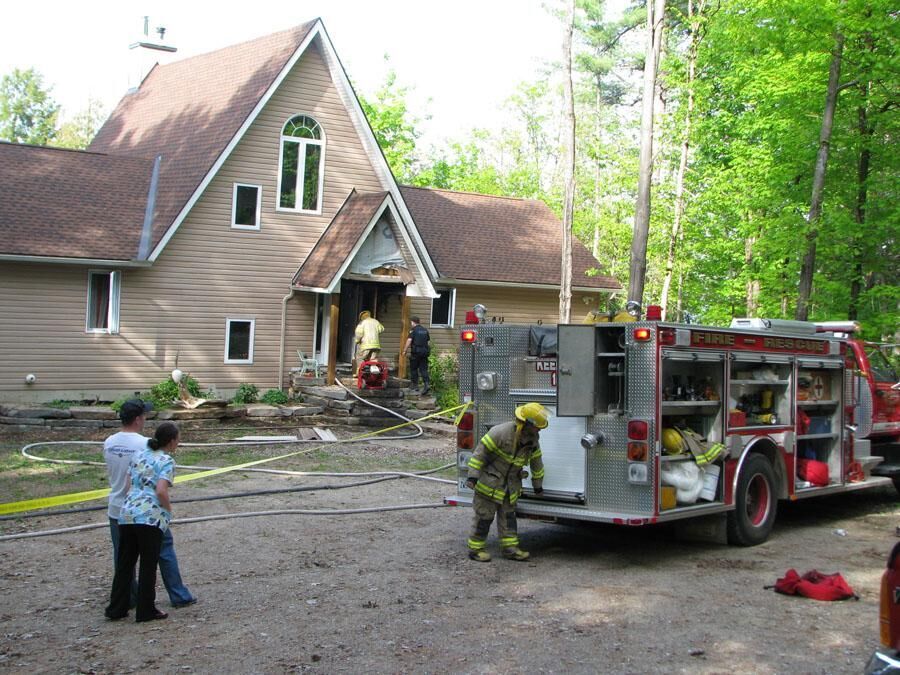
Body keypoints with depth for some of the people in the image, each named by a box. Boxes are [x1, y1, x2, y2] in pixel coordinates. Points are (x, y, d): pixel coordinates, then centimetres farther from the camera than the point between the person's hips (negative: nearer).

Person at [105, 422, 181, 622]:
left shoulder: (140, 455, 15)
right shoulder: (167, 461, -5)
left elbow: (129, 484, 14)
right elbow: (161, 491, -17)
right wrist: (169, 509, -2)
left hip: (127, 512, 6)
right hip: (150, 516, -6)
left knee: (124, 563, 13)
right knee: (148, 565, 4)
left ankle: (116, 609, 18)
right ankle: (146, 611, 11)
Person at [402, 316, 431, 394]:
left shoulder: (413, 330, -6)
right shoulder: (425, 330, 13)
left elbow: (409, 340, -15)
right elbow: (428, 339, 16)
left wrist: (405, 351, -13)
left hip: (416, 352, -5)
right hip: (424, 352, 5)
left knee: (413, 369, 7)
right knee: (423, 369, 3)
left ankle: (415, 386, 9)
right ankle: (426, 384, -14)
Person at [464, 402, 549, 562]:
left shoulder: (532, 441, -2)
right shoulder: (501, 433, -25)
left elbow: (536, 462, 13)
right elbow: (481, 452, -21)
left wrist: (537, 485, 22)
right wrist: (473, 476, -22)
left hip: (510, 486, 6)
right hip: (490, 481, -6)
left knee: (508, 516, 7)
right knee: (484, 516, 0)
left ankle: (510, 547, 12)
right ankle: (475, 549, 9)